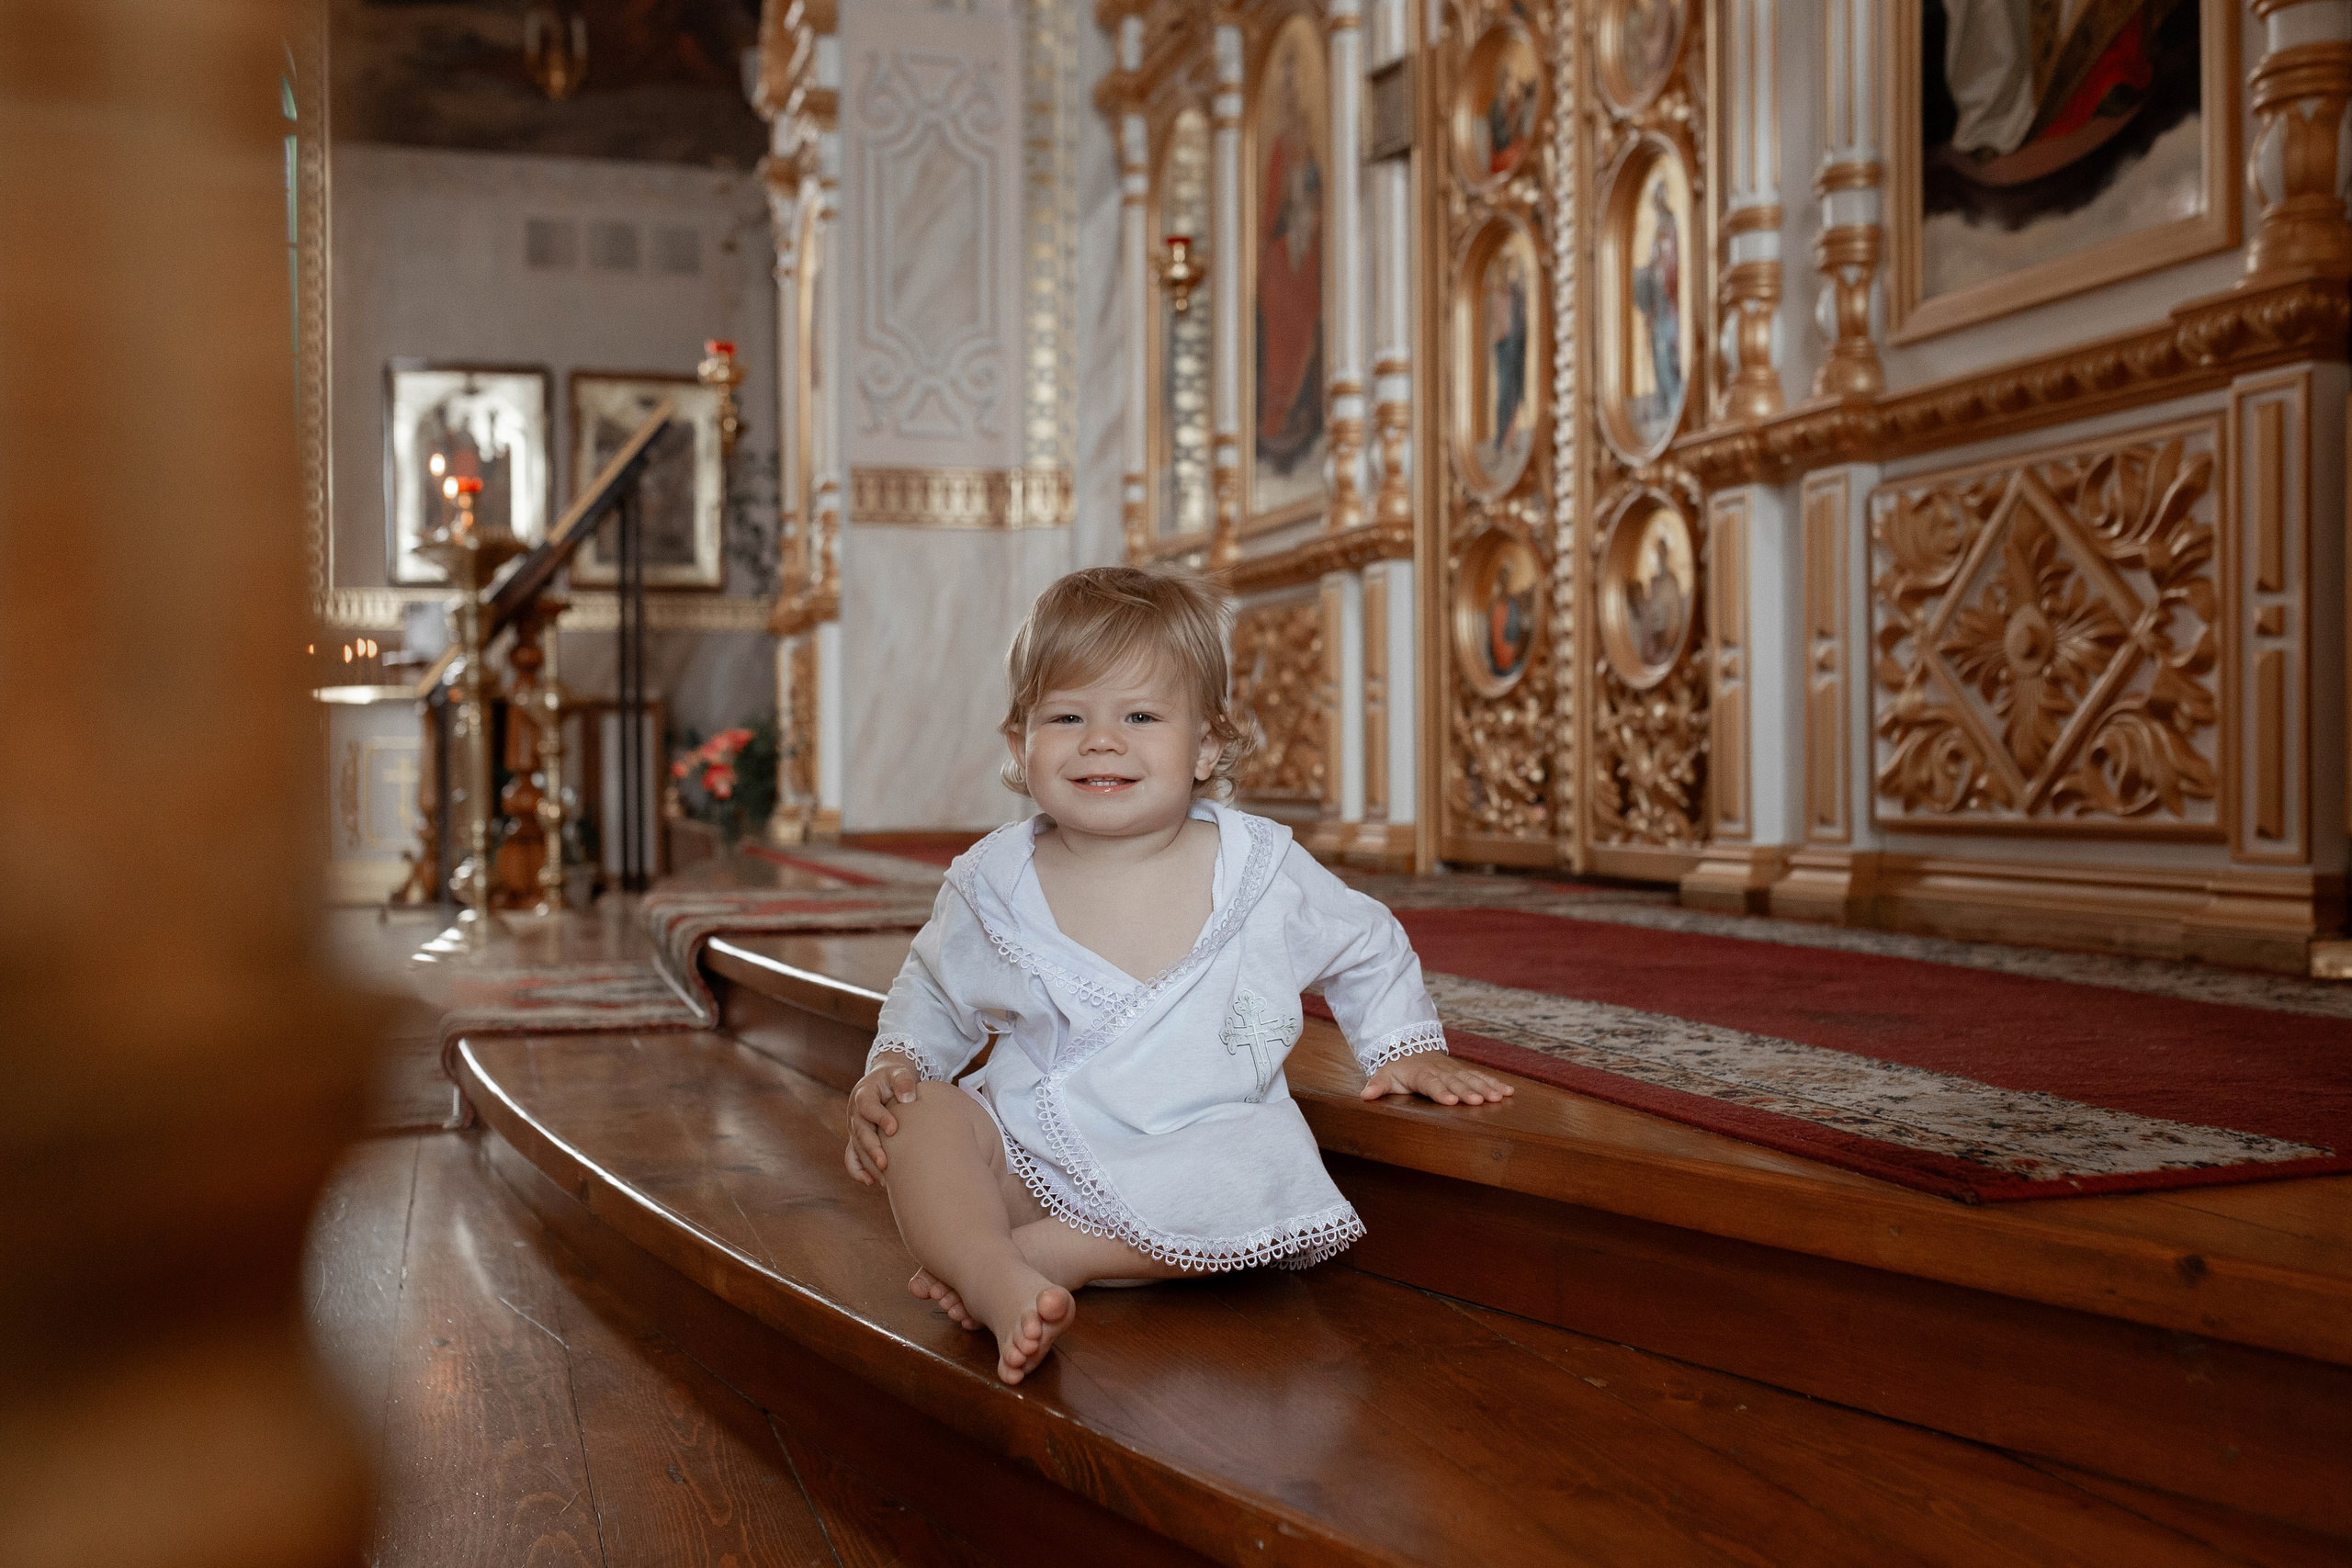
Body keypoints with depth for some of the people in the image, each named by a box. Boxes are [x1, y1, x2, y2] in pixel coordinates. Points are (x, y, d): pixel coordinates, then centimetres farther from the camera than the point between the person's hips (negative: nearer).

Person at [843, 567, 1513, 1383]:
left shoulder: (1260, 872, -4)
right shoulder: (994, 884, -2)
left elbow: (1368, 950, 15)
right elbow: (932, 991, 17)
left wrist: (1406, 1048, 6)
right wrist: (894, 1064, 0)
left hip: (1197, 1151, -1)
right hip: (1026, 1154, 1)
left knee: (1263, 1178, -33)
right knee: (918, 1113, -24)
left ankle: (1035, 1252, -26)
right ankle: (1002, 1283, -43)